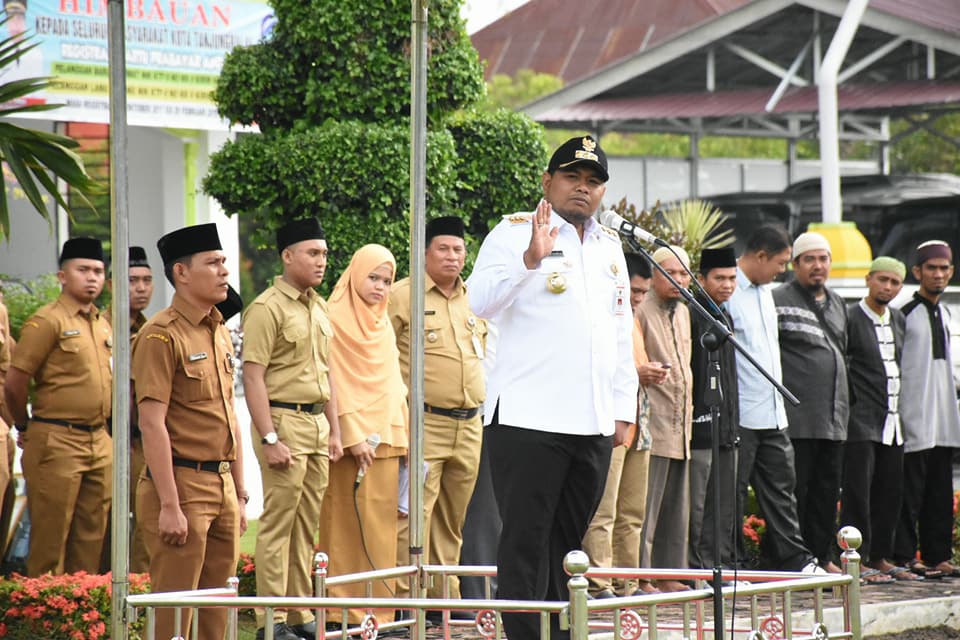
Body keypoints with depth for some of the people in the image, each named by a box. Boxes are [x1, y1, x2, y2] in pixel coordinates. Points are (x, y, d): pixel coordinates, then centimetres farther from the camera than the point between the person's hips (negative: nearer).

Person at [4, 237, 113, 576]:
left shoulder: (104, 326, 14)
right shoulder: (47, 321, -8)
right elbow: (13, 383, -9)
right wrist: (25, 428, 2)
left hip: (100, 443, 7)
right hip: (57, 443, -7)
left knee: (92, 539, 9)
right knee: (50, 539, -3)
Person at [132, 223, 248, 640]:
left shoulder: (220, 333, 15)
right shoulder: (162, 335, -11)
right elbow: (152, 425, -16)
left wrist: (239, 495, 18)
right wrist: (169, 506, -20)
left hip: (221, 488, 8)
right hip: (182, 484, -8)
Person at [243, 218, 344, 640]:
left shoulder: (318, 308, 16)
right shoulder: (267, 309, -10)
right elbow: (253, 377, -14)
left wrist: (334, 429, 18)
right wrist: (269, 439, -19)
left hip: (317, 422, 8)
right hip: (284, 419, -8)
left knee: (307, 526, 10)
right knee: (278, 524, -7)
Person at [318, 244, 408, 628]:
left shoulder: (383, 323, 17)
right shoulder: (336, 319, -5)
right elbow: (335, 382, -9)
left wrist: (402, 433, 12)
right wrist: (353, 435, -14)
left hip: (386, 436, 7)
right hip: (352, 436, -7)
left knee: (382, 525, 5)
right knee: (350, 525, -7)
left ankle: (380, 607, 7)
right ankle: (348, 612, -6)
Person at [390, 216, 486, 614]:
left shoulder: (473, 300, 18)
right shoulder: (402, 296, -3)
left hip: (469, 426, 7)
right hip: (424, 422, -7)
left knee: (454, 518, 10)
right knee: (415, 511, -12)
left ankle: (446, 596, 16)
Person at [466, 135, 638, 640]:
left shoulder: (610, 247, 20)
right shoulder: (514, 233, 0)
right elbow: (480, 301, -14)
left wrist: (624, 410, 18)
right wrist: (531, 258, -27)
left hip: (593, 426, 6)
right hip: (528, 421, -6)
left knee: (566, 547, 9)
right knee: (525, 544, -6)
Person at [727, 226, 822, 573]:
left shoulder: (765, 291, 16)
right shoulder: (727, 292, -13)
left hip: (772, 412, 9)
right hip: (739, 414, -9)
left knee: (780, 486, 10)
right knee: (732, 492, -3)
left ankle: (796, 560, 14)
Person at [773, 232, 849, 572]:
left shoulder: (837, 303, 19)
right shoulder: (778, 300, -5)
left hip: (833, 417, 7)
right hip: (797, 416, -7)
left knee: (828, 490, 10)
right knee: (794, 490, -5)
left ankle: (822, 556, 16)